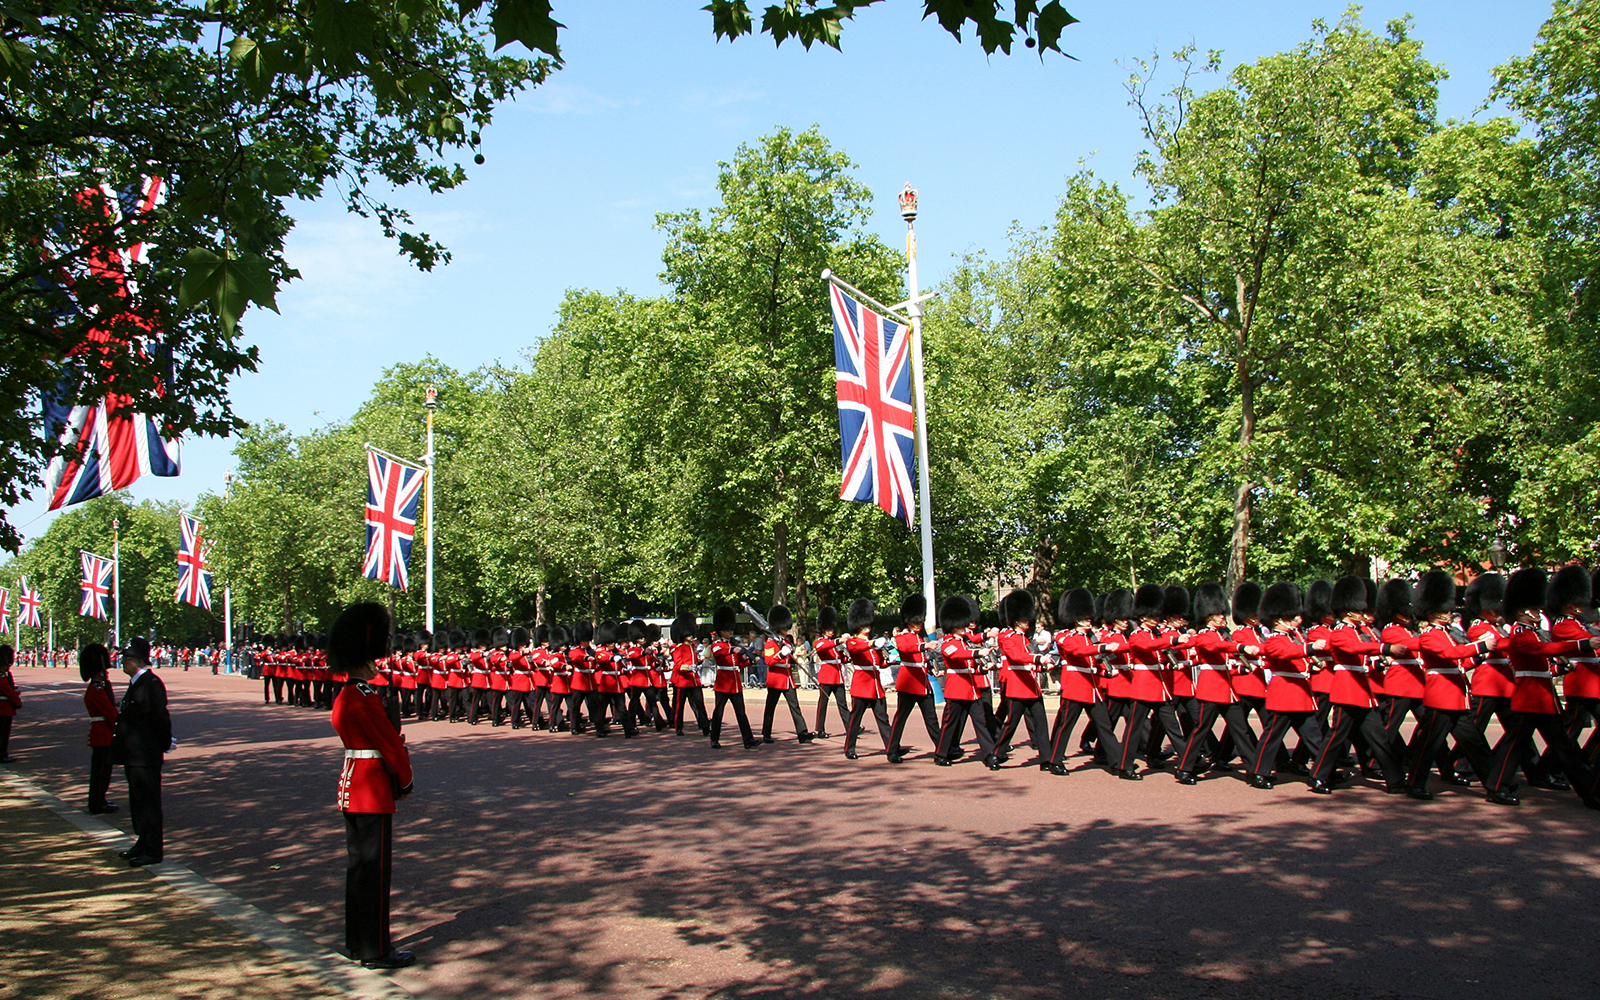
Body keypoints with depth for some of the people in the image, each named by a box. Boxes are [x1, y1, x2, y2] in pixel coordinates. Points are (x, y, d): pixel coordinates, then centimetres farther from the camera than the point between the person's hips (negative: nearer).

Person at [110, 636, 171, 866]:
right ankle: (143, 842, 29)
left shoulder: (151, 684, -19)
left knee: (148, 802, -3)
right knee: (137, 802, 18)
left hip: (146, 757, -10)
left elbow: (161, 717, -19)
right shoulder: (136, 683, 13)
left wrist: (165, 744, -11)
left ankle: (152, 851, 4)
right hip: (134, 756, 10)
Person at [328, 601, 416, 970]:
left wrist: (396, 776, 4)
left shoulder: (346, 697, 11)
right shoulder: (366, 699, -20)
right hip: (373, 791, -10)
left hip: (352, 786, 10)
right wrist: (406, 781, -2)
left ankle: (357, 942, 25)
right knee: (374, 869, -3)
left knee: (360, 866, 16)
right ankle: (375, 950, 4)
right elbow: (392, 746, -15)